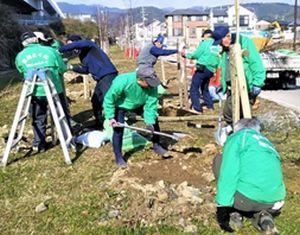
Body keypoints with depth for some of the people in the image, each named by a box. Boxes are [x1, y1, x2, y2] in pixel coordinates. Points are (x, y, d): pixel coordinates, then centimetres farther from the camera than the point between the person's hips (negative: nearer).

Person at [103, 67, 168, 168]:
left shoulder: (152, 86, -28)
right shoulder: (122, 82, -40)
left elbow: (151, 105, -22)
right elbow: (109, 99, -29)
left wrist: (149, 122, -31)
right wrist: (110, 117, -30)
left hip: (138, 104, 4)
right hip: (120, 105, -4)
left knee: (154, 119, -2)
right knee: (118, 129, -16)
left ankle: (156, 146, 18)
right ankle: (118, 157, 1)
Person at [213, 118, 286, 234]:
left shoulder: (238, 136, 8)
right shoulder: (268, 144, 28)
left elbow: (228, 171, -8)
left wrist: (222, 205, -10)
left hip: (246, 199, -6)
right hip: (273, 203, 6)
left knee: (219, 160, 15)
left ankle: (234, 212, 14)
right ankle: (263, 217, 7)